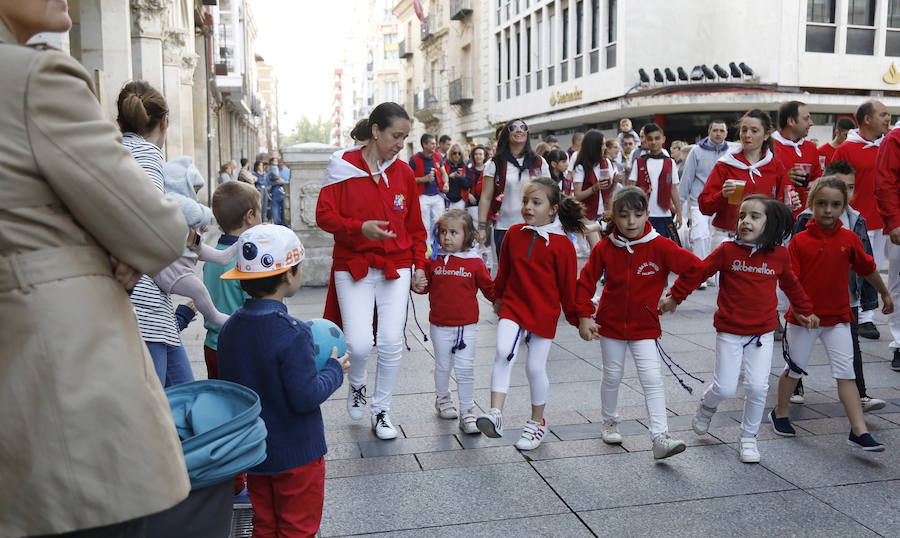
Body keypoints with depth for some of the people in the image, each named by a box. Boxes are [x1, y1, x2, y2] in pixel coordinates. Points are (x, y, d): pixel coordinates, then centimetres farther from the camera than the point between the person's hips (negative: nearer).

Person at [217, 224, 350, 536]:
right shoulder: (292, 334, -26)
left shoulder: (230, 328, -2)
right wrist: (335, 370, -9)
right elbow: (307, 397, -26)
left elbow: (229, 387, 7)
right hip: (296, 455, -6)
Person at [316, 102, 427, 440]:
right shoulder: (342, 167, -4)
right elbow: (324, 215, -6)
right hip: (353, 265, -2)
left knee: (391, 342, -3)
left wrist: (419, 266, 8)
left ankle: (381, 411, 18)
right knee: (359, 343, -11)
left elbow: (415, 226, 13)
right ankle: (356, 386, 24)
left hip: (396, 266, 3)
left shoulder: (403, 172, 6)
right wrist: (360, 228, -22)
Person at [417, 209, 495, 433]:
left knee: (465, 370, -1)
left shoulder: (475, 263, -4)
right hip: (440, 325, 2)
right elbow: (425, 286, 9)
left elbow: (489, 288, 2)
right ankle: (442, 398, 41)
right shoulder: (434, 261, 0)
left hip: (467, 326, -2)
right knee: (442, 366, 16)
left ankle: (467, 413, 9)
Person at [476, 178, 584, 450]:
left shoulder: (561, 244, -9)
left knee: (536, 368, 5)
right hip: (513, 307, 2)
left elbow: (568, 284, -2)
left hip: (544, 313, -2)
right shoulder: (514, 234, 1)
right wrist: (498, 297, 26)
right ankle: (495, 413, -17)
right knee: (503, 353, -19)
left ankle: (537, 422, 25)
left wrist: (575, 317, 4)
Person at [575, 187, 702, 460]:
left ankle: (660, 437, -8)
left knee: (652, 379, -9)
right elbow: (585, 282, -2)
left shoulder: (659, 246, -14)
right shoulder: (605, 248, -9)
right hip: (611, 322, 2)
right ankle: (610, 422, 36)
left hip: (645, 326, -1)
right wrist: (584, 317, -9)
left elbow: (695, 267, -13)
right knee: (612, 376, 14)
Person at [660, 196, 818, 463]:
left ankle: (748, 438, 17)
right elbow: (699, 271, 0)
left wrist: (804, 310, 28)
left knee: (758, 387, -5)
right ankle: (707, 405, 33)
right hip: (730, 331, -2)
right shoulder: (727, 251, -8)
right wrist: (674, 297, 3)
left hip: (763, 333, 2)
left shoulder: (780, 255, -1)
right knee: (725, 388, -3)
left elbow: (791, 284, 18)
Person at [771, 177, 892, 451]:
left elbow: (868, 269, 14)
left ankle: (859, 431, -1)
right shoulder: (799, 240, -8)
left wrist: (885, 294, 26)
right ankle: (780, 413, 33)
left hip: (838, 318, 2)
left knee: (846, 373, -2)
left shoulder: (849, 239, -1)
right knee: (795, 368, 13)